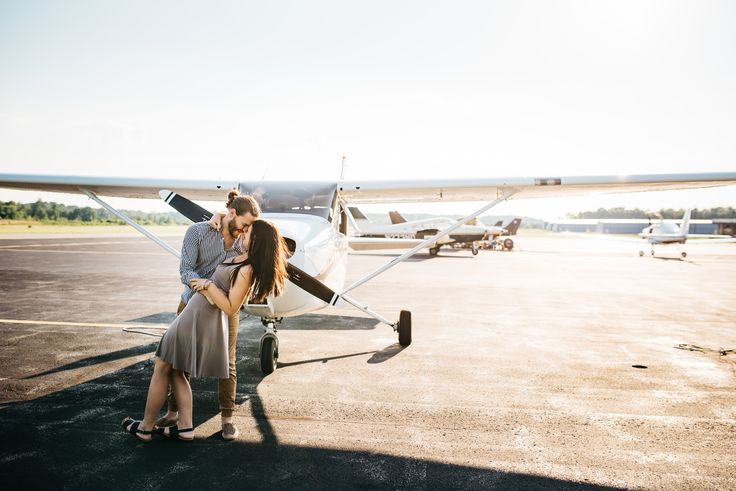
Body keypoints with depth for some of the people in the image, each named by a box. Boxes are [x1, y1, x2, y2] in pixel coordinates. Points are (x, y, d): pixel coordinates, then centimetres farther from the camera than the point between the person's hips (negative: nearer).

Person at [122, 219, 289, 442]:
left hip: (201, 321, -9)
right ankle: (185, 427, 21)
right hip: (194, 314, 9)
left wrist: (208, 285, -19)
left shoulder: (248, 270, -23)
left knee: (161, 369, 7)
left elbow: (230, 308, -22)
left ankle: (146, 428, 22)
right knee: (174, 370, 17)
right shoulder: (243, 257, 3)